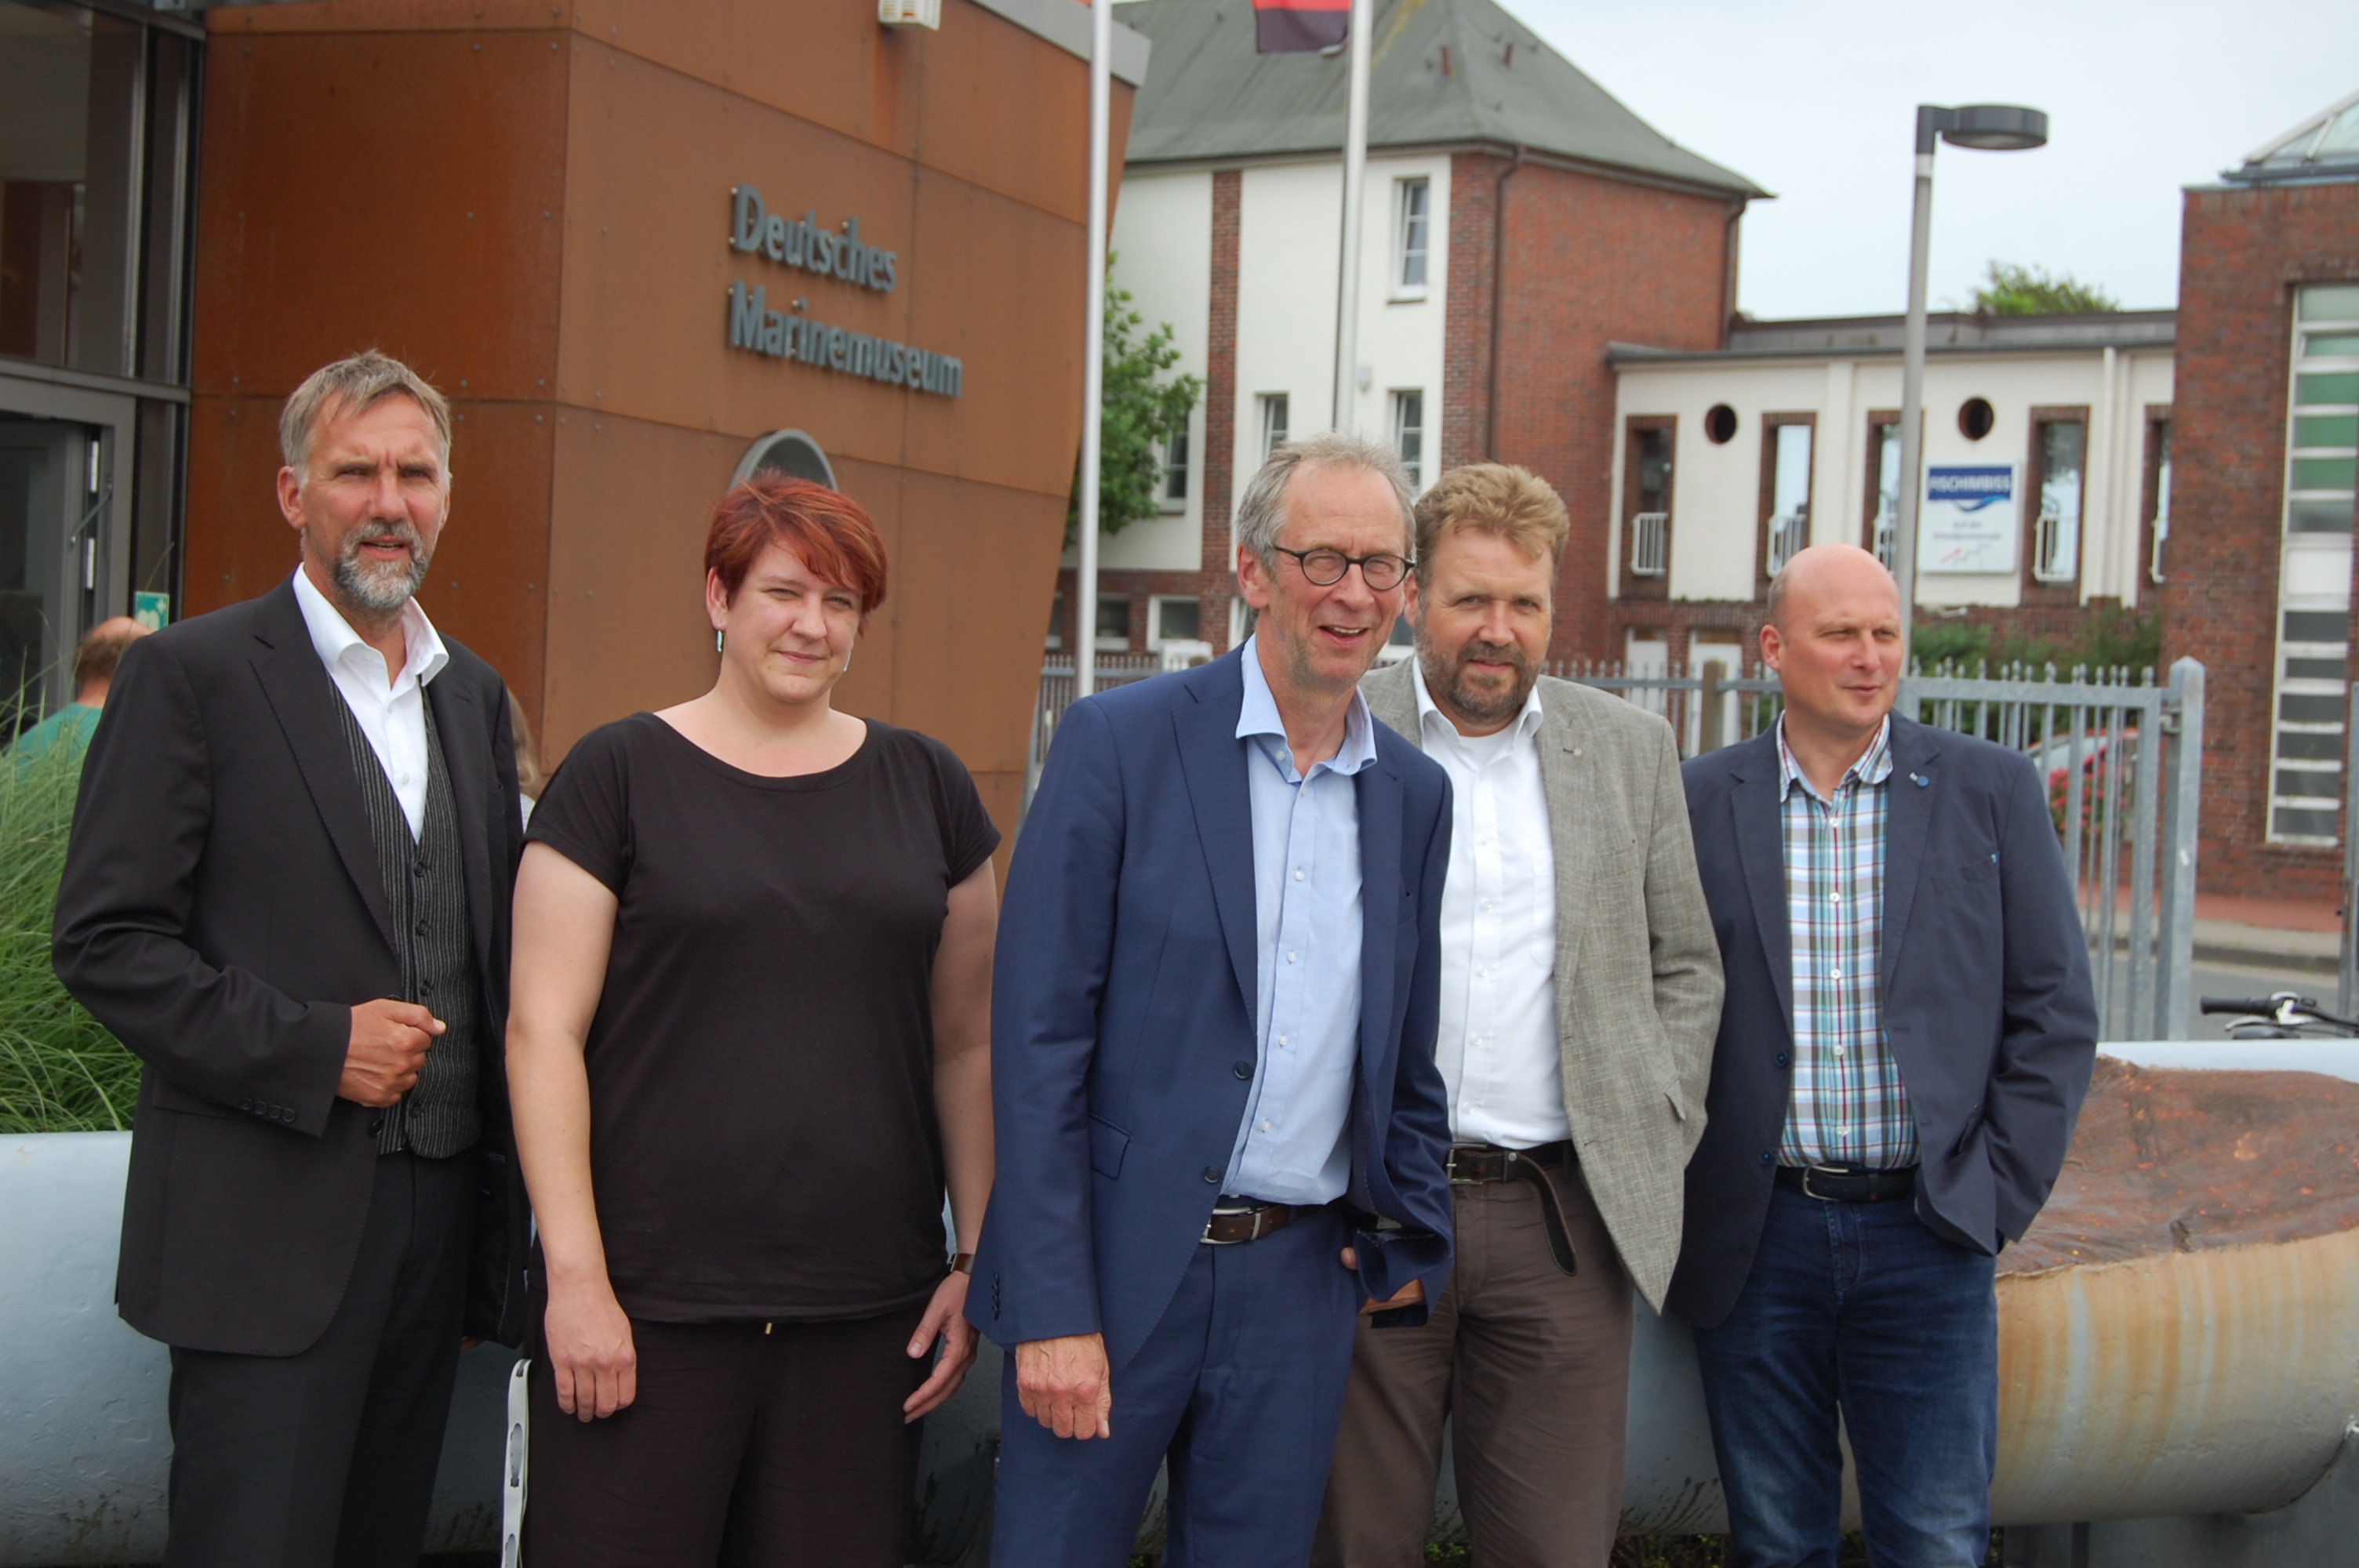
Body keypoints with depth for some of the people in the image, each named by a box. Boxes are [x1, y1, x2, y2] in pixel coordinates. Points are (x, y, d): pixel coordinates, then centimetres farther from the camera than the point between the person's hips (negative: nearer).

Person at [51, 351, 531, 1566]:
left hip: (442, 1207, 6)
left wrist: (510, 1152, 11)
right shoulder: (192, 675, -4)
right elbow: (104, 941, -9)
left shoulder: (473, 693, 15)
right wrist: (315, 1046, -17)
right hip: (272, 1224, -6)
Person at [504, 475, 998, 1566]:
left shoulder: (926, 786, 11)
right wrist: (575, 1275, -9)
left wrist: (977, 1258, 6)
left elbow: (966, 1047, 13)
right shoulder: (619, 773, 1)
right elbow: (542, 1033, -3)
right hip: (651, 1304, -3)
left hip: (867, 1312, 3)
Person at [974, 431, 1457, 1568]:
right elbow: (1038, 1039, -9)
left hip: (1298, 1290, 4)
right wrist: (1052, 1312, -13)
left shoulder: (1414, 794, 9)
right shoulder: (1119, 741, -6)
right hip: (1115, 1264, -4)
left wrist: (1408, 1245, 5)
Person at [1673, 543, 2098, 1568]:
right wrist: (1676, 1205, 0)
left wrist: (1998, 1195, -2)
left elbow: (2055, 1011, 4)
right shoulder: (1697, 802, 4)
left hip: (1925, 1235, 0)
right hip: (1755, 1241, 1)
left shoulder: (1992, 790, 3)